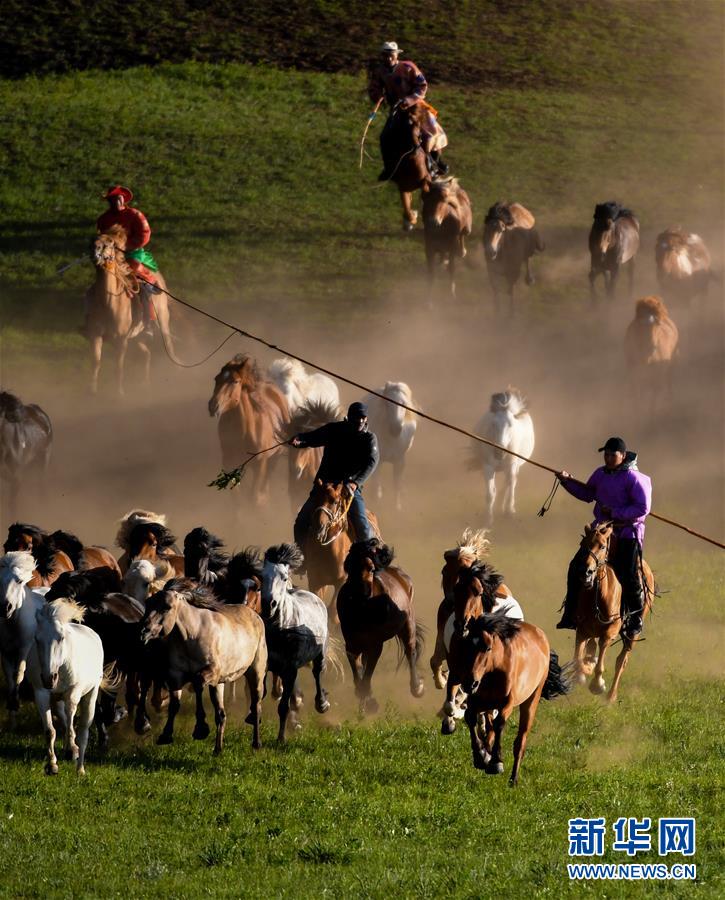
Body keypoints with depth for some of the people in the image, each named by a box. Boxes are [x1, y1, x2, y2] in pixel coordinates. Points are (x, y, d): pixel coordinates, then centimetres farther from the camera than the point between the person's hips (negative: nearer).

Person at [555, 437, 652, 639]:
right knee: (576, 567, -2)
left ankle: (635, 621, 11)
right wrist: (567, 481, 11)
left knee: (630, 578, -8)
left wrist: (614, 512, -21)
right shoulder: (601, 474, 7)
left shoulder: (634, 478, -14)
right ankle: (571, 615, 6)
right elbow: (587, 494, 23)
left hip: (627, 533, -6)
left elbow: (643, 508, -18)